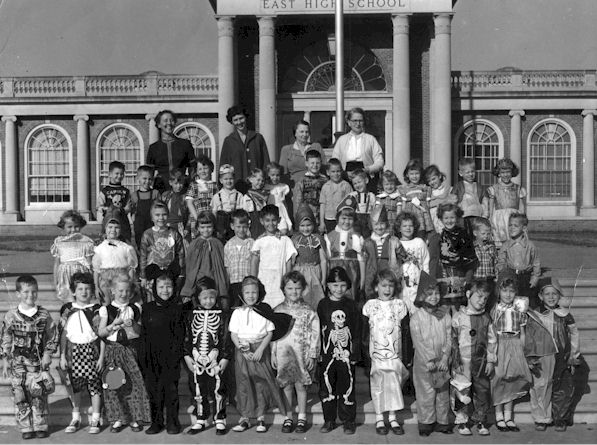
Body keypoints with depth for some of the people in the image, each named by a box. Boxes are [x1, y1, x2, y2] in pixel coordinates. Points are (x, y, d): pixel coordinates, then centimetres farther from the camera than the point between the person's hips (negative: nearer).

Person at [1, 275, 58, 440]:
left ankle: (40, 426, 14)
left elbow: (52, 337, 7)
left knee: (39, 395, 1)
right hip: (17, 363, 0)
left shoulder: (44, 315, 1)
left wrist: (47, 354, -3)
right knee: (20, 396, 2)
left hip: (38, 362, 0)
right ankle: (26, 428, 12)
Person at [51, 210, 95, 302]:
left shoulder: (86, 242, -1)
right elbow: (56, 263, 11)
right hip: (65, 275, 2)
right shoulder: (59, 242, 6)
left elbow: (89, 263, 2)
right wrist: (55, 281, 9)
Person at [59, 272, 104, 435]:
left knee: (95, 386, 0)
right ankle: (75, 419, 21)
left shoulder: (97, 310, -2)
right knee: (74, 386, 7)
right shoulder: (67, 310, 5)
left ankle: (95, 420, 11)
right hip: (74, 351, 2)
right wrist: (62, 356, 5)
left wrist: (101, 357, -4)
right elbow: (63, 335, 8)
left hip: (91, 351, -2)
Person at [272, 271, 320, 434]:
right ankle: (288, 418, 15)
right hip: (283, 353, 2)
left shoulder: (308, 311, 0)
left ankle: (302, 418, 13)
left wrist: (312, 355, -6)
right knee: (286, 386, 6)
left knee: (300, 385, 2)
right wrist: (273, 354, 4)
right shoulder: (277, 311, 5)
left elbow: (314, 334, -1)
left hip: (302, 353, -2)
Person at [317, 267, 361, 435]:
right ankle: (329, 420, 18)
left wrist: (356, 353, -2)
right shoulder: (323, 305, 3)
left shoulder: (351, 305, 1)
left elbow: (357, 331, 2)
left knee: (347, 388, 4)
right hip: (327, 355, 1)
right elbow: (317, 330, 5)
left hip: (346, 354, -1)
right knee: (326, 388, 7)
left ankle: (348, 420, 14)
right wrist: (317, 352, 2)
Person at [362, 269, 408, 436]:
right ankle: (379, 419, 14)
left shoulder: (399, 304, 2)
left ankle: (392, 418, 13)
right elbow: (364, 328, 6)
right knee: (377, 385, 4)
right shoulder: (370, 305, 0)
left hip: (395, 352, 1)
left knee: (394, 384, 2)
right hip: (376, 353, -1)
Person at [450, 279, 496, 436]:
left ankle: (481, 421, 20)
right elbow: (453, 340, -4)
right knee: (462, 392, 0)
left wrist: (490, 360, 5)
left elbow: (491, 340, 10)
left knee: (483, 391, 6)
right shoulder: (458, 317, -5)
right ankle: (462, 421, 14)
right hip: (463, 362, -3)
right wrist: (456, 362, -8)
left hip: (481, 362, 3)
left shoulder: (486, 317, 6)